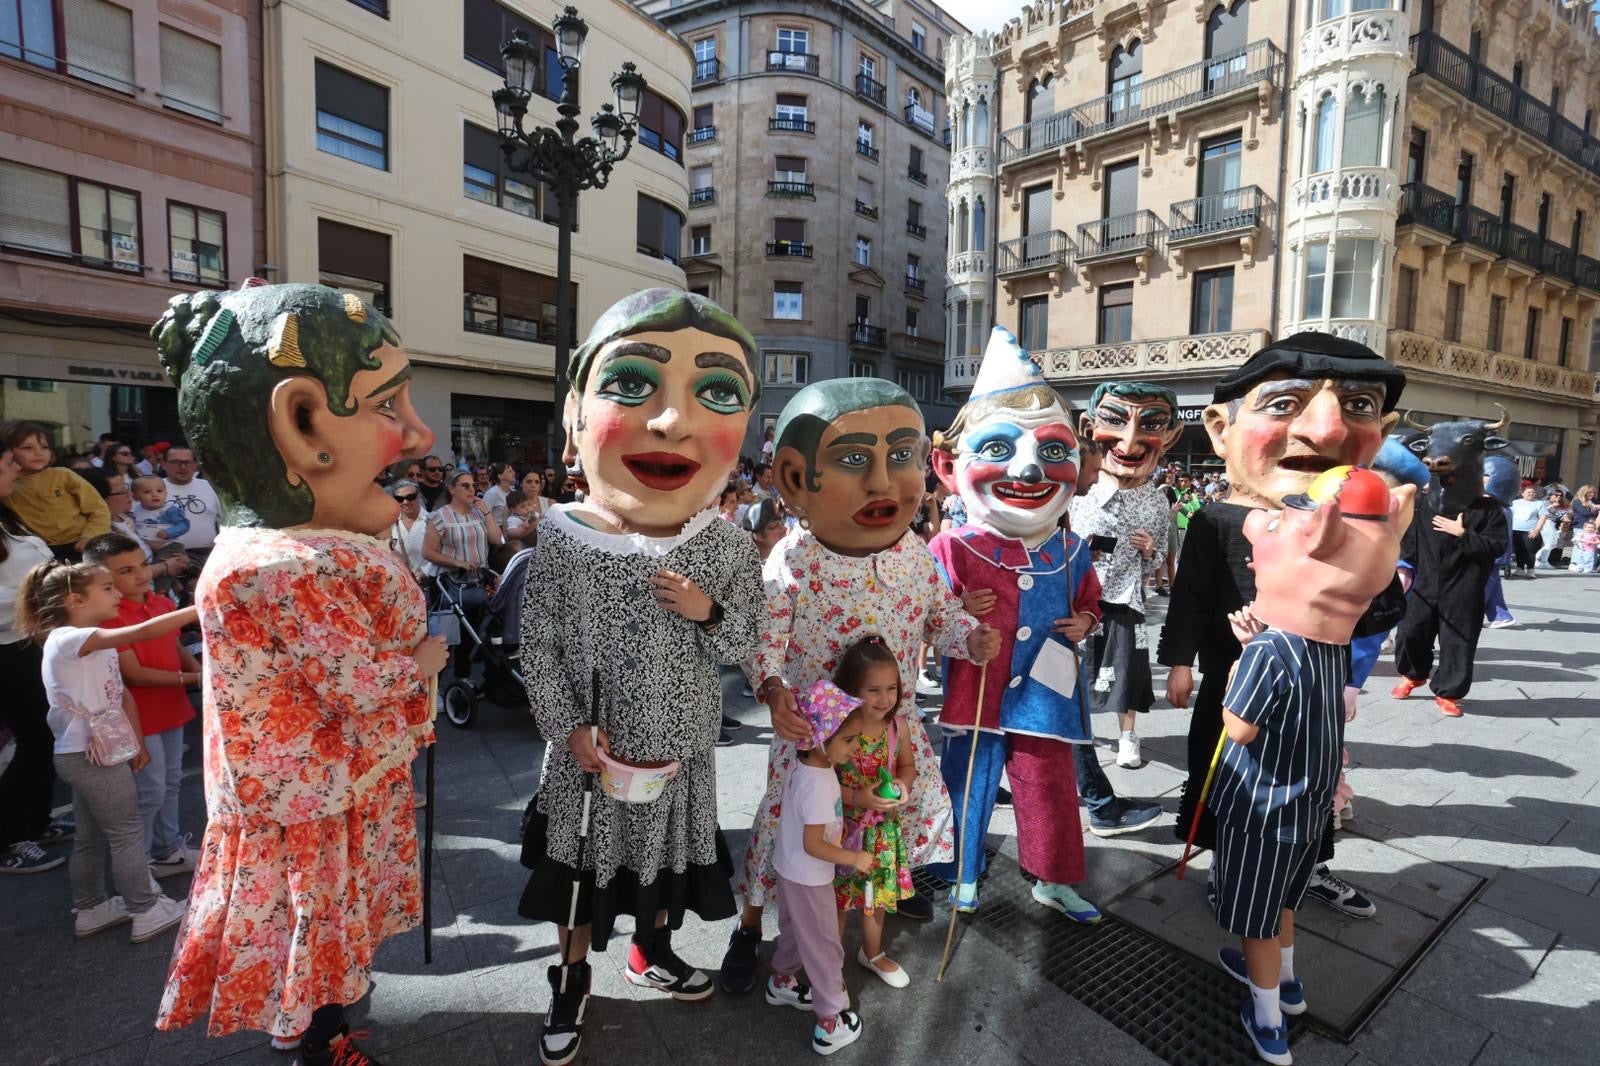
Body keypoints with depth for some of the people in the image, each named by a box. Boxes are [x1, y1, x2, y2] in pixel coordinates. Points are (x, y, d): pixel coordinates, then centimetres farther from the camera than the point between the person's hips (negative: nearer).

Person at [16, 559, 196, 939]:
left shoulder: (97, 645, 10)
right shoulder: (68, 638, -20)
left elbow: (120, 695, 12)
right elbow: (143, 632, -35)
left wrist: (136, 742, 9)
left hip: (91, 755, 9)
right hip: (91, 757, -9)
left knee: (92, 836, 19)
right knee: (127, 833, 0)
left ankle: (91, 910, 32)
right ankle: (147, 913, 10)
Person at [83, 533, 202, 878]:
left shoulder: (163, 603, 2)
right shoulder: (108, 618, -21)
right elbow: (134, 674, -22)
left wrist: (200, 670, -5)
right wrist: (190, 679, -22)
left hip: (171, 707, 8)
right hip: (140, 716, -8)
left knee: (171, 783, 20)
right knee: (150, 792, 2)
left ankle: (170, 850, 36)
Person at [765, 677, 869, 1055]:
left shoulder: (808, 764, -7)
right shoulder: (818, 784, -34)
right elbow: (813, 845, -30)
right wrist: (855, 858, -20)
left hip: (790, 869, 9)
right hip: (808, 877, -9)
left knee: (796, 930, 29)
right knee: (824, 946, 9)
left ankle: (781, 982, 51)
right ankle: (830, 1024, 25)